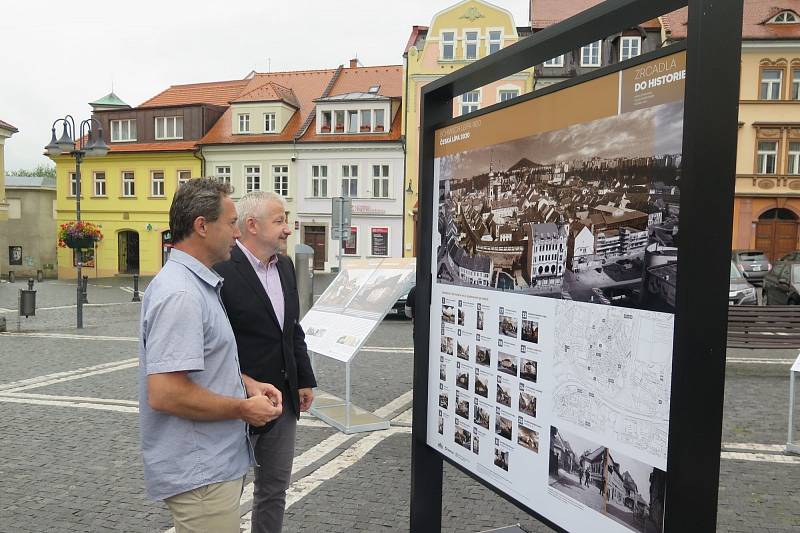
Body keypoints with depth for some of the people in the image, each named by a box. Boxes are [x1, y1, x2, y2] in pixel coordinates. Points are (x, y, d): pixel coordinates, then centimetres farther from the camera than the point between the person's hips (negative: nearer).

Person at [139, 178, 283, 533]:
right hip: (199, 476, -10)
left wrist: (249, 385, 6)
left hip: (213, 463, 10)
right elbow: (164, 393, -29)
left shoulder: (198, 283, 10)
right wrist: (243, 409, -18)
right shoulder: (179, 294, -23)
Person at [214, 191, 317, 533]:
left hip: (285, 400, 8)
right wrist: (243, 384, -18)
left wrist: (305, 380, 12)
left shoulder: (285, 266, 8)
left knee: (275, 489, 20)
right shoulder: (221, 271, -18)